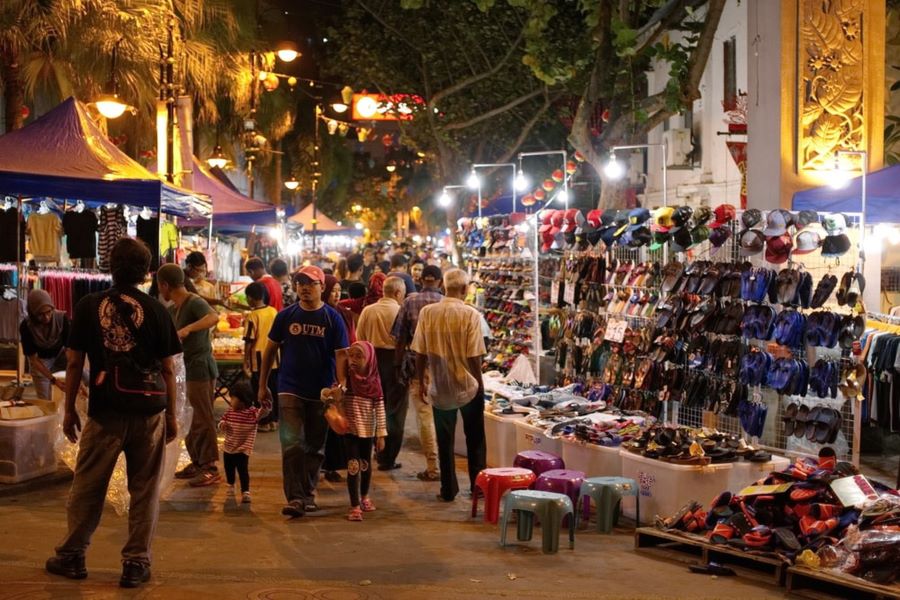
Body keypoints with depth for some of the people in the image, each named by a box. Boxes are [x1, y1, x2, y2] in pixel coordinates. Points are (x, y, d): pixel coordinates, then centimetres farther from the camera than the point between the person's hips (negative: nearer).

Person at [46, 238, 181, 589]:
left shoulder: (88, 307, -2)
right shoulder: (156, 311, -3)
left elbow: (75, 364, 0)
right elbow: (168, 369, 0)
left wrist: (69, 409, 11)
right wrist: (171, 415, 9)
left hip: (104, 412, 0)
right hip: (149, 413, 0)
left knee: (87, 487, 12)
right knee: (144, 491, 7)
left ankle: (72, 556, 23)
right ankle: (136, 563, 11)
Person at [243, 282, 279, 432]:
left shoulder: (252, 316, -14)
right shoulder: (273, 311, 2)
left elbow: (249, 341, -14)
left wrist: (245, 361, -5)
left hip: (259, 359, -6)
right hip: (274, 358, 6)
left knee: (260, 391, 3)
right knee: (274, 390, 14)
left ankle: (265, 421, 6)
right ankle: (275, 418, 21)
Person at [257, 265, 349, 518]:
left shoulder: (332, 318, -2)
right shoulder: (286, 316, 2)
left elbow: (341, 355, -6)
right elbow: (270, 350, 9)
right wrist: (262, 385, 7)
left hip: (321, 392, 0)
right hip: (290, 390, 0)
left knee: (315, 447, 11)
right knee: (292, 445, -11)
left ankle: (309, 494, 25)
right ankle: (295, 498, -13)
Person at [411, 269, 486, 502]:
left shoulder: (427, 312, -6)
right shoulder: (470, 315, -13)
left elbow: (420, 353, -3)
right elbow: (474, 356, -12)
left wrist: (421, 382, 9)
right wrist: (479, 383, 1)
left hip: (440, 387, 2)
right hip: (468, 386, -2)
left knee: (445, 441, 12)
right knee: (475, 439, 14)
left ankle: (448, 489, 15)